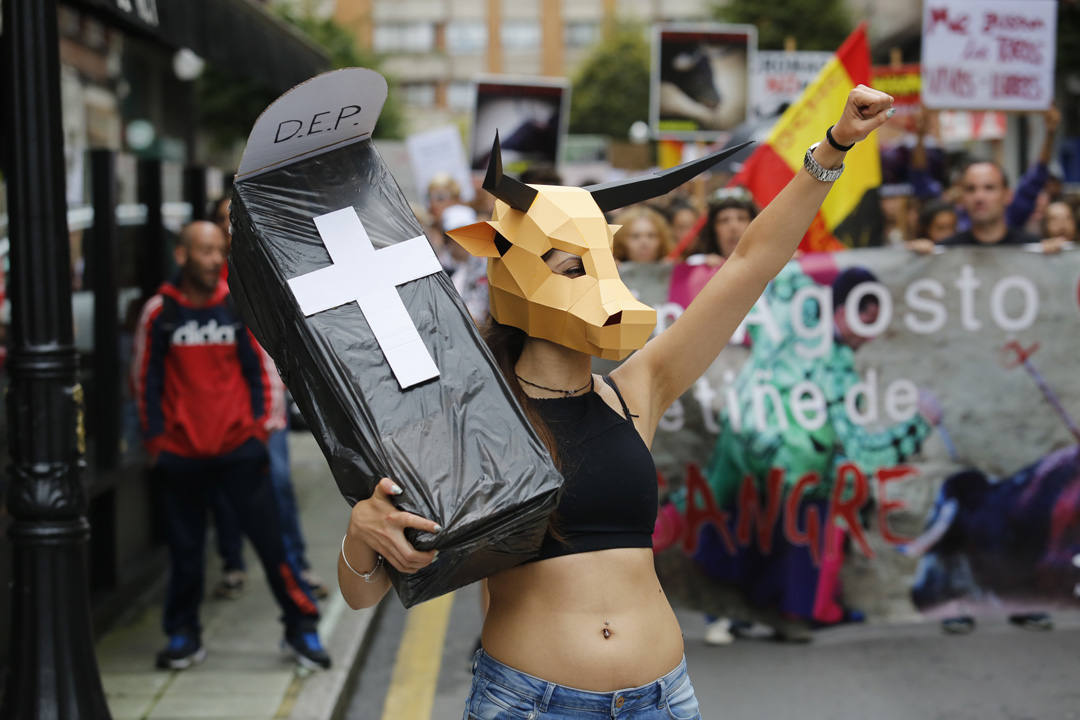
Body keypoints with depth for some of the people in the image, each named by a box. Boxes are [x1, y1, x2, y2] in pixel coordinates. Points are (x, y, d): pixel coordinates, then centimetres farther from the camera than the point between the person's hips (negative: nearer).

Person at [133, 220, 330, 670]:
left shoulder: (238, 305, 3)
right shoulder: (160, 312, 0)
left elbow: (257, 368, 10)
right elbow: (145, 379, 6)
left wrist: (259, 423, 3)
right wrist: (154, 437, 2)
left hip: (239, 448, 0)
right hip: (180, 454, 0)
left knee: (268, 539, -1)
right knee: (184, 549, 8)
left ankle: (301, 629, 10)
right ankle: (184, 636, 23)